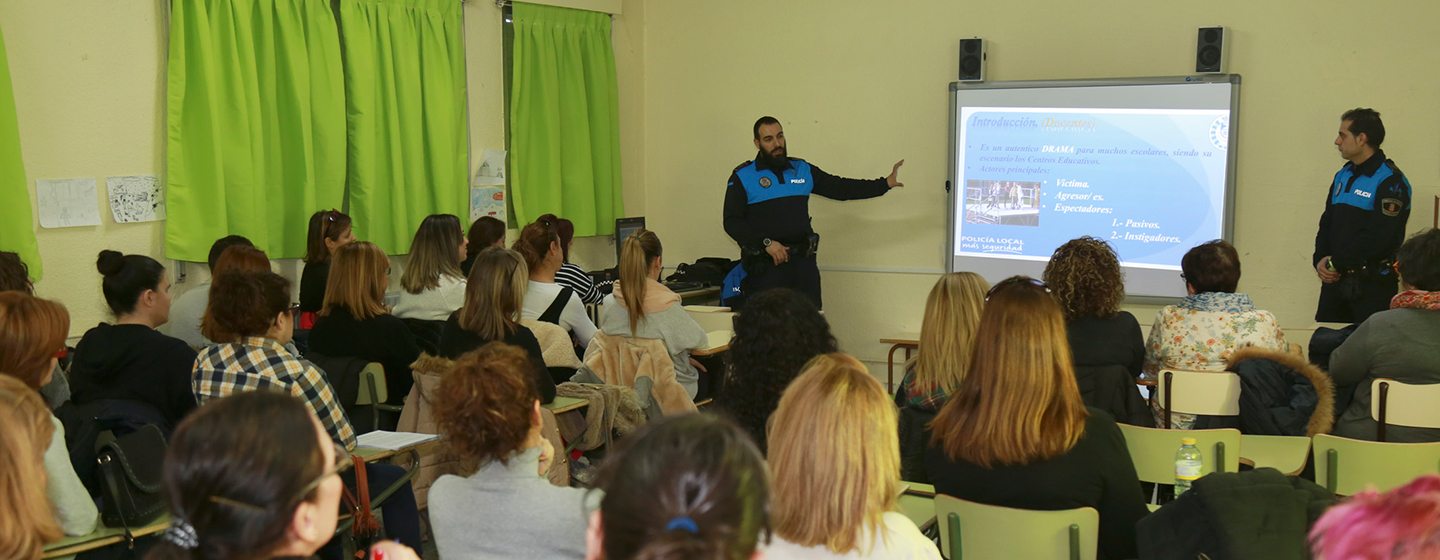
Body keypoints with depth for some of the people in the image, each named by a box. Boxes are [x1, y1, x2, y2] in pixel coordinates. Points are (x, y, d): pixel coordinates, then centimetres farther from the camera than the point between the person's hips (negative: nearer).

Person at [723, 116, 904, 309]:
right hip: (765, 265, -4)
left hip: (803, 263, 4)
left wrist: (886, 183, 11)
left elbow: (840, 188, 17)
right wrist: (766, 243, -16)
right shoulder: (742, 177, 1)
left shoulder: (803, 170, 15)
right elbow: (732, 222, -5)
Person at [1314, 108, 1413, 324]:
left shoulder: (1391, 182, -11)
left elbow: (1379, 238, -19)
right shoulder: (1342, 176, 16)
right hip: (1334, 280, 7)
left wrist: (1335, 263, -14)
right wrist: (1320, 260, 0)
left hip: (1372, 285, -7)